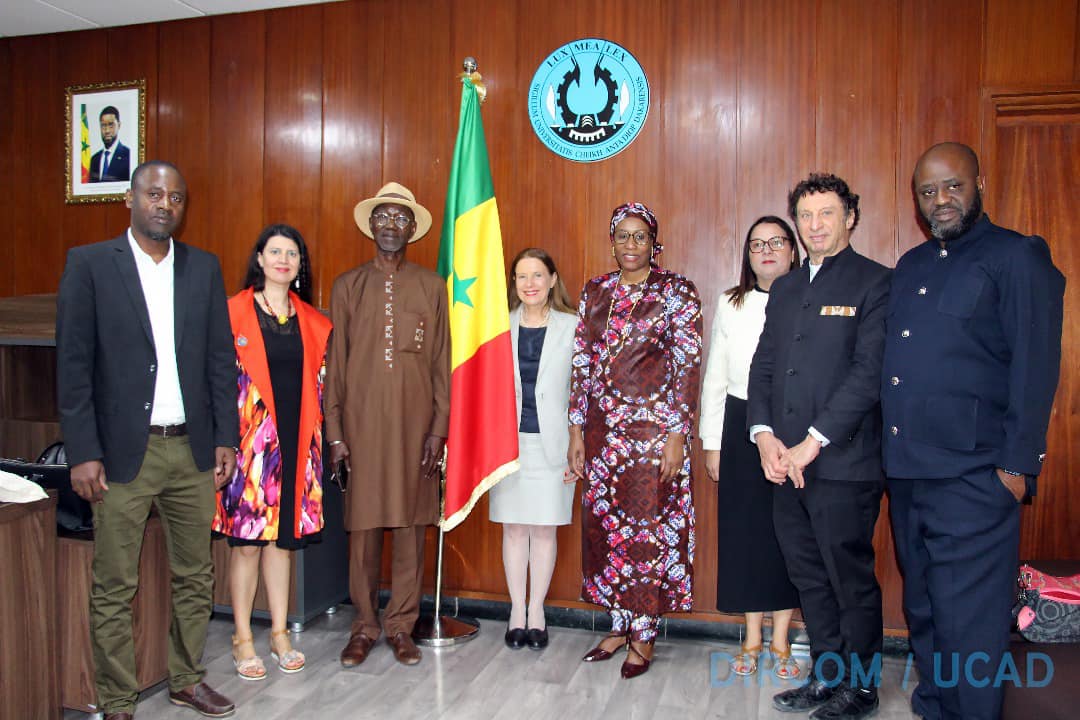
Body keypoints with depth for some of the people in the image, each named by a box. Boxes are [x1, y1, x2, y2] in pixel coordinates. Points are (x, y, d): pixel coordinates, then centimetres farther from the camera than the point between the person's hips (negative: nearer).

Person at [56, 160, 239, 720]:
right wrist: (83, 453, -9)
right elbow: (73, 365, -5)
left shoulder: (204, 268, 7)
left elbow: (221, 358, 8)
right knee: (114, 588, 6)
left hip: (193, 449, 4)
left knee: (195, 575, 13)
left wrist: (225, 438, 4)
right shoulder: (88, 264, -2)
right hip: (123, 452, -3)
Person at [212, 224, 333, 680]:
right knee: (247, 539, 1)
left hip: (296, 440, 4)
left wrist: (320, 437, 6)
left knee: (283, 537, 11)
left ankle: (279, 634, 22)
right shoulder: (234, 313, -2)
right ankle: (242, 639, 15)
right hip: (248, 438, -4)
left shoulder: (312, 321, 11)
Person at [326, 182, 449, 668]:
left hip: (415, 422, 0)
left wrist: (439, 427, -1)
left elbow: (441, 361, 5)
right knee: (363, 527, 4)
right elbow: (335, 364, 6)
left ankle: (402, 625, 18)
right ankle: (365, 626, 19)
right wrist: (334, 432, 1)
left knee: (410, 526, 4)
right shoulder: (347, 286, 8)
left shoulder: (431, 286, 7)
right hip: (362, 422, 0)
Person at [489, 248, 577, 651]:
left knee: (544, 528, 7)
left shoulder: (572, 327, -1)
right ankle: (517, 613, 21)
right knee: (514, 527, 8)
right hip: (509, 440, 2)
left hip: (551, 443, -1)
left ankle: (537, 613, 21)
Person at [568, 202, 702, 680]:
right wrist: (576, 430, 6)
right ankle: (619, 626, 25)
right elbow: (581, 364, 9)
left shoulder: (676, 291, -3)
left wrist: (677, 435, -13)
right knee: (604, 524, 9)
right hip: (602, 428, 5)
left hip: (653, 427, -4)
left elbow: (688, 365, -7)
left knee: (648, 527, 2)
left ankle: (644, 635, 17)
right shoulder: (595, 292, 9)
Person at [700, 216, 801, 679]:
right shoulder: (730, 305, 7)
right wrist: (712, 444, 6)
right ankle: (752, 640, 23)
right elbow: (714, 377, 8)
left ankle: (780, 641, 23)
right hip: (740, 428, 2)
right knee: (744, 529, 7)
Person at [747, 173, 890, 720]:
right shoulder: (785, 289, 17)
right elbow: (763, 365, 14)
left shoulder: (875, 283, -4)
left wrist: (814, 441, -16)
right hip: (786, 462, 6)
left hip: (844, 463, -6)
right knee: (809, 579, 14)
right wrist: (764, 433, -1)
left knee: (851, 580, 5)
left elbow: (869, 371, -13)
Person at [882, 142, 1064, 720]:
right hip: (905, 469, 7)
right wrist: (893, 451, 10)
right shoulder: (911, 266, 16)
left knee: (968, 617, 0)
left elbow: (1035, 366, -9)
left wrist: (1018, 464, -13)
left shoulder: (1018, 257, -3)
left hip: (971, 473, -7)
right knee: (922, 605, 18)